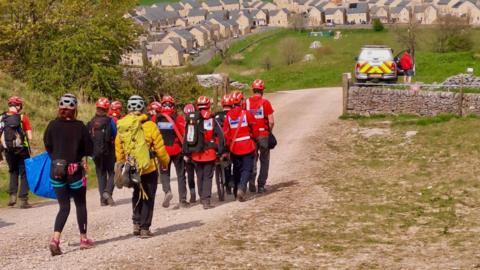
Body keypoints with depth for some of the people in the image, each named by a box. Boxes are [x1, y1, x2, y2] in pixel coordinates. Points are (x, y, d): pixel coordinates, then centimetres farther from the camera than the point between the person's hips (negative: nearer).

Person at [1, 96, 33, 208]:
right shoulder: (23, 117, -7)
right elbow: (30, 137, -11)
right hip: (22, 149, -3)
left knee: (13, 172, 23)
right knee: (24, 174, 8)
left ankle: (12, 195, 9)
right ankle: (23, 200, 5)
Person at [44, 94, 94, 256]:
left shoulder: (53, 125, -6)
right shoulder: (79, 126, -10)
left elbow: (47, 146, 3)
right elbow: (89, 149, -5)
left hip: (57, 171, 2)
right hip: (76, 171, -2)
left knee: (64, 206, 8)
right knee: (81, 205, 15)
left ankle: (55, 238, -11)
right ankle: (83, 239, 22)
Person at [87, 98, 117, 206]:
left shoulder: (91, 123, 4)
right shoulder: (110, 121, -9)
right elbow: (115, 136, -12)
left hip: (96, 153, 4)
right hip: (108, 152, -4)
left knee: (101, 175, 12)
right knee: (112, 173, 7)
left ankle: (103, 199, 8)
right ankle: (107, 191, -17)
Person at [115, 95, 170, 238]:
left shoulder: (121, 126, -5)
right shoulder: (149, 126, -15)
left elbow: (119, 150, 3)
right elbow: (159, 148, -9)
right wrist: (165, 162, 7)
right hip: (149, 168, -4)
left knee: (137, 195, 24)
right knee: (148, 198, 8)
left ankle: (136, 223, 19)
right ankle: (144, 228, 7)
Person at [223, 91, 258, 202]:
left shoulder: (228, 116, -2)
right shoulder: (246, 114, -10)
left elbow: (226, 133, -1)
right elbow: (255, 129, -3)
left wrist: (229, 145, 12)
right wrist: (253, 138, 16)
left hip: (234, 148, 3)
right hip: (247, 146, -3)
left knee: (237, 169, 19)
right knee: (247, 169, 0)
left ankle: (236, 190, 25)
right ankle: (242, 187, -20)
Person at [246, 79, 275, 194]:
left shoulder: (246, 102, -3)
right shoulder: (265, 102, -10)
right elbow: (271, 122, -12)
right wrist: (269, 131, 6)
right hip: (263, 135, -2)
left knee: (252, 159, 15)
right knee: (264, 161, 10)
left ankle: (251, 184, 5)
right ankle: (261, 185, 9)